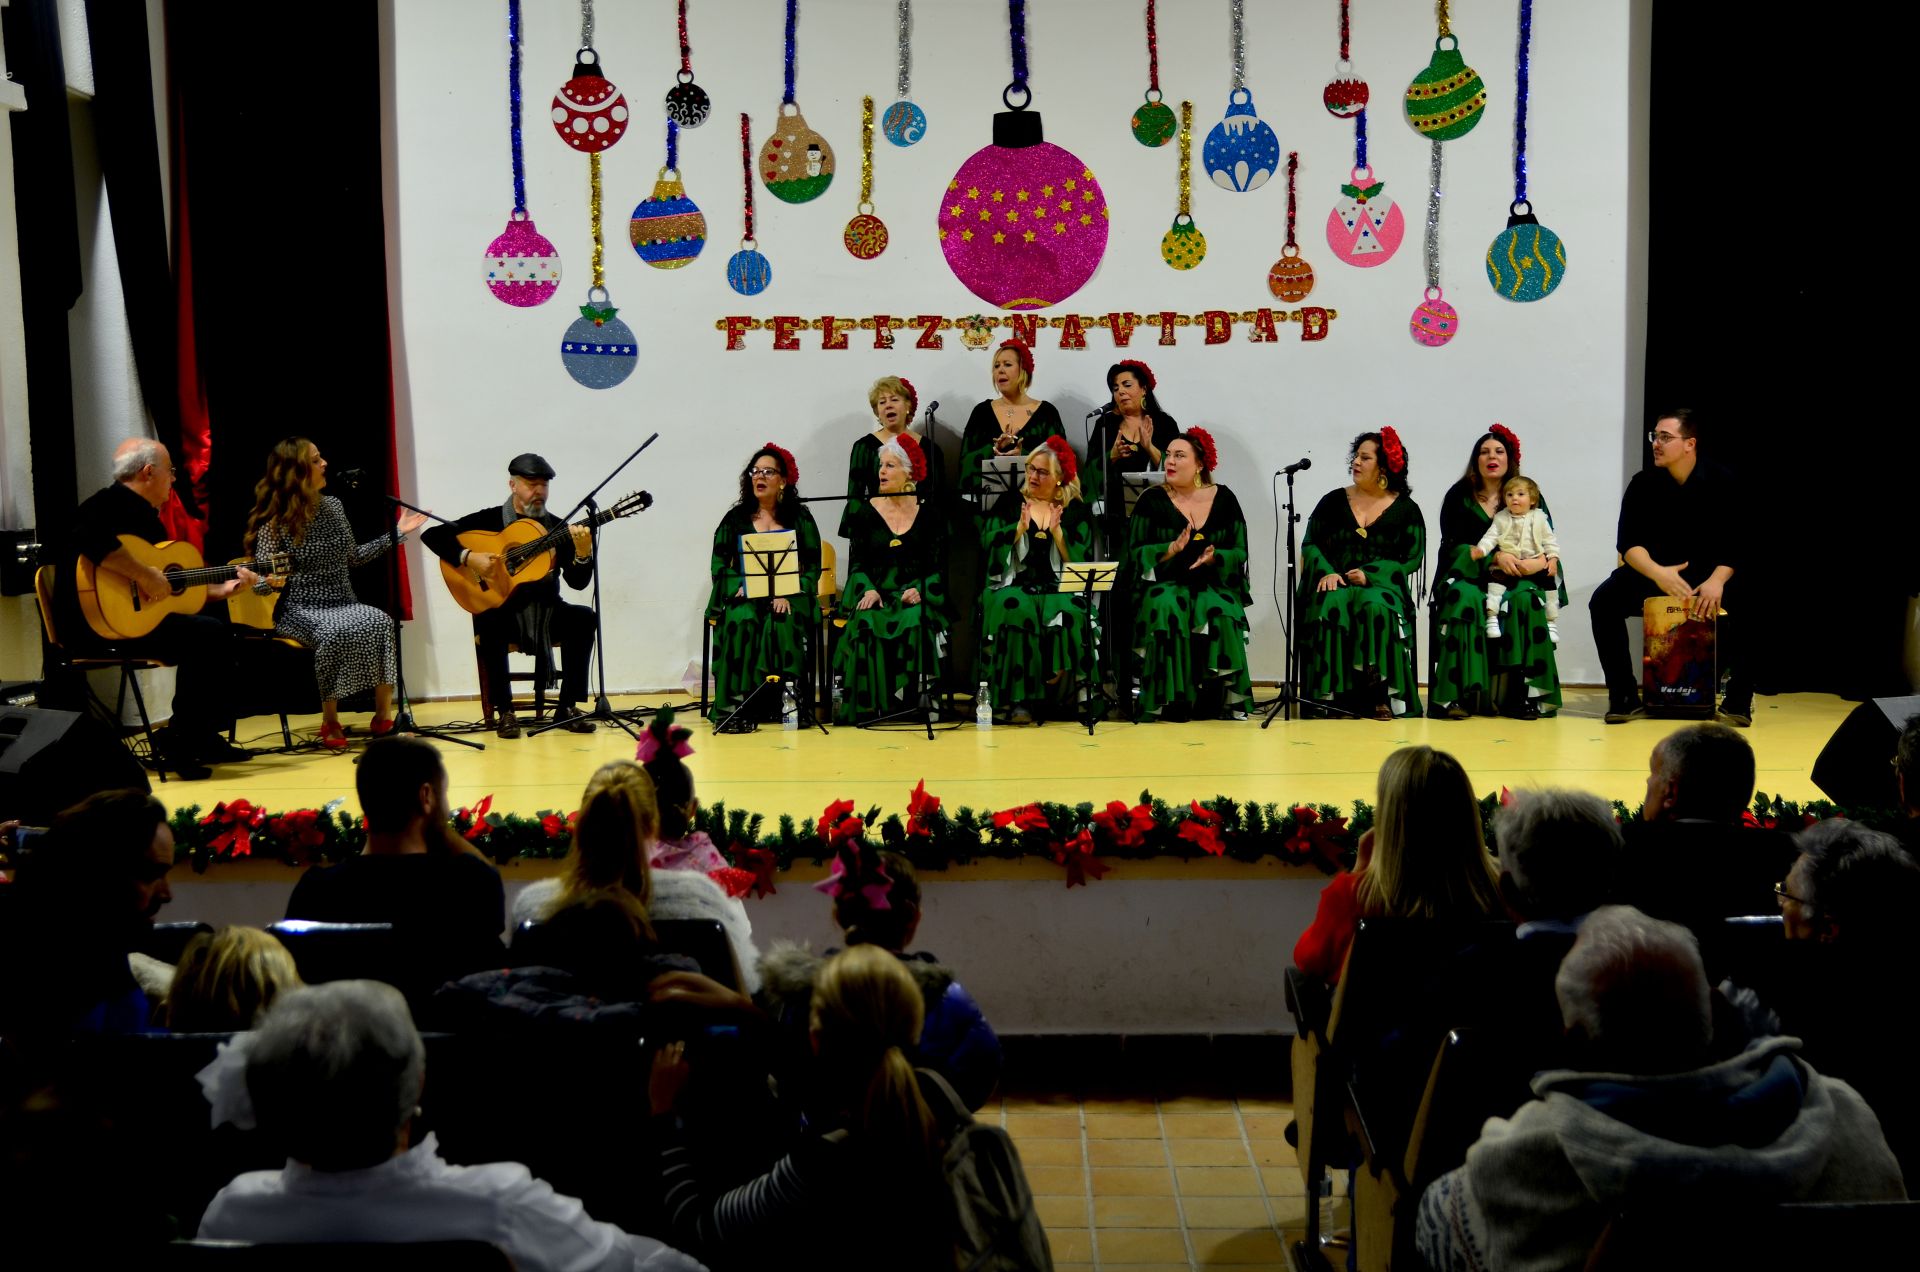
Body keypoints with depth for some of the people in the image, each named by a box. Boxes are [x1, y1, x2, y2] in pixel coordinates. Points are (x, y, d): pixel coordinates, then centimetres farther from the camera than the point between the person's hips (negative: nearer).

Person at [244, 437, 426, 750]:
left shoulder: (333, 507, 9)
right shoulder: (274, 522, -7)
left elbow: (352, 557, 20)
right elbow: (259, 582, -7)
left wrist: (397, 533, 18)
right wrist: (272, 580, -31)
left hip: (344, 605, 4)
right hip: (300, 610, -4)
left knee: (380, 622, -29)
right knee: (333, 632, -37)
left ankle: (384, 715, -23)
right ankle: (330, 722, -21)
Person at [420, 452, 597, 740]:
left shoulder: (558, 528, 4)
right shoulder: (489, 519, 0)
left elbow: (578, 582, -4)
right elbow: (432, 535, -5)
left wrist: (583, 553, -24)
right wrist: (467, 557, -20)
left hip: (545, 611, 2)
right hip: (502, 610, -2)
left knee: (583, 618, -25)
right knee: (489, 622, -35)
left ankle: (568, 707, -17)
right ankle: (505, 712, -24)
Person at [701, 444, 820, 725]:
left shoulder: (800, 519, 11)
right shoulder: (735, 519, 15)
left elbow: (812, 567, 4)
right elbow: (719, 564, 8)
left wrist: (788, 595, -13)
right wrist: (740, 587, -12)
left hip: (787, 598, 0)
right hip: (743, 598, 1)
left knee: (782, 624, -34)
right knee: (741, 622, -33)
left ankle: (787, 700, -32)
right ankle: (734, 702, -36)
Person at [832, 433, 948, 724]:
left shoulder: (929, 514, 9)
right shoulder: (866, 513, 11)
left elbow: (938, 565, 4)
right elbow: (856, 562, 6)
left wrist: (920, 590, -15)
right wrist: (868, 590, -14)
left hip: (916, 598, -1)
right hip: (875, 596, 1)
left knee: (914, 625, -33)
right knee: (865, 627, -31)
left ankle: (910, 707, -26)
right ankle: (868, 708, -27)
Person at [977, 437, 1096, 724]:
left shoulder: (1075, 511, 11)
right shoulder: (1009, 502, 13)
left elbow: (1081, 559, -1)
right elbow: (988, 542, 0)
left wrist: (1056, 531, -13)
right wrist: (1020, 527, -13)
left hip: (1059, 588, 0)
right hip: (1013, 585, 0)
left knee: (1066, 613, -35)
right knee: (1015, 610, -35)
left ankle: (1057, 689, -23)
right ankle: (1017, 698, -33)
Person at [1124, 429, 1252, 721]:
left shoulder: (1224, 499, 7)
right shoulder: (1152, 500, 5)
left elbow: (1240, 553, 3)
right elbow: (1135, 552, -2)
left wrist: (1214, 558, -18)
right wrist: (1172, 549, -18)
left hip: (1213, 584, 1)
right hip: (1164, 584, -1)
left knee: (1221, 612, -32)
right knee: (1166, 610, -34)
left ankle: (1221, 697, -20)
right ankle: (1169, 699, -30)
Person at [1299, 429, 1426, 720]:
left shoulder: (1405, 509, 9)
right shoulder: (1334, 501, 15)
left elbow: (1411, 559, 1)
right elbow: (1310, 544, 9)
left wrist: (1369, 575, -14)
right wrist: (1326, 572, -12)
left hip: (1380, 585, -1)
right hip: (1336, 583, 2)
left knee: (1376, 608, -37)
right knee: (1331, 606, -35)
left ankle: (1380, 696, -30)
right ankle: (1331, 694, -34)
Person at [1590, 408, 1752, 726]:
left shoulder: (1720, 482, -6)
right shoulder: (1643, 484, -3)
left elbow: (1736, 541, -12)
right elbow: (1629, 543, -11)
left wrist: (1717, 580, -32)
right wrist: (1658, 574, -31)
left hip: (1710, 574, -2)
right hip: (1655, 572, 2)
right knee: (1604, 600, -24)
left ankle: (1738, 699, -17)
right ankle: (1624, 697, -15)